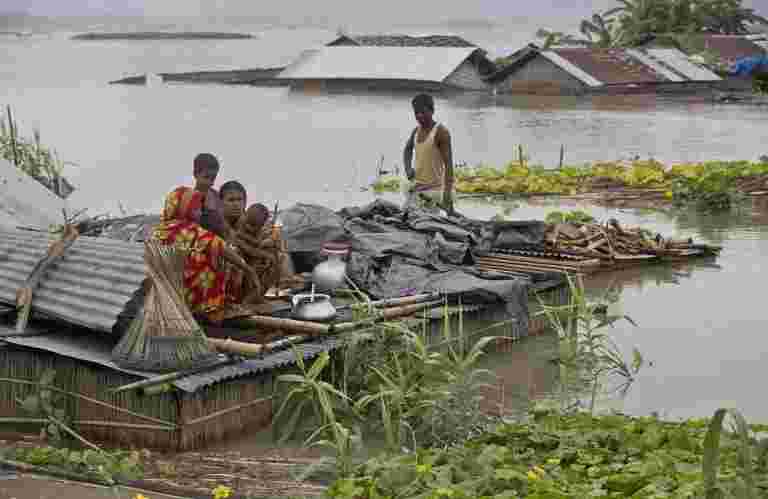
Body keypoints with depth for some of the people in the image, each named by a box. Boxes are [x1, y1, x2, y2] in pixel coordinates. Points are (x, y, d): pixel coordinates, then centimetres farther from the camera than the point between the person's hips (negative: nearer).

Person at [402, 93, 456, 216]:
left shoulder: (441, 132, -12)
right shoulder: (417, 131, 9)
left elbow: (448, 165, -16)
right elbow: (408, 149, 30)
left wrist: (448, 196, -23)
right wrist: (408, 168, 9)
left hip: (433, 189, -8)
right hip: (415, 188, 8)